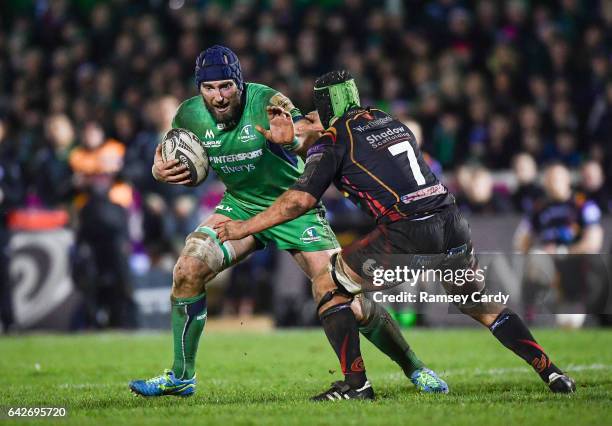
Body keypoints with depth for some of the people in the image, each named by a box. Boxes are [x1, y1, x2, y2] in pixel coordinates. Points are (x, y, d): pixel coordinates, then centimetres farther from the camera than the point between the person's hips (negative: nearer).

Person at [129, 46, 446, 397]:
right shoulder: (190, 116, -11)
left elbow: (306, 137, -40)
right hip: (240, 207, 4)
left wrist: (292, 137, -65)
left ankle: (414, 368, 13)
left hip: (296, 209, -4)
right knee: (188, 270, -18)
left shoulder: (268, 103, -25)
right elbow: (175, 164, 5)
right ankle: (181, 377, -2)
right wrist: (161, 170, -19)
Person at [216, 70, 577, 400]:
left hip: (407, 237, -6)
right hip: (453, 228, 6)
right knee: (481, 305, 27)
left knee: (328, 288, 11)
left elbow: (302, 199, -7)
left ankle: (356, 384, 2)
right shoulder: (388, 120, 22)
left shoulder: (335, 139, 2)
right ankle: (551, 372, 19)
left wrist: (246, 227, 1)